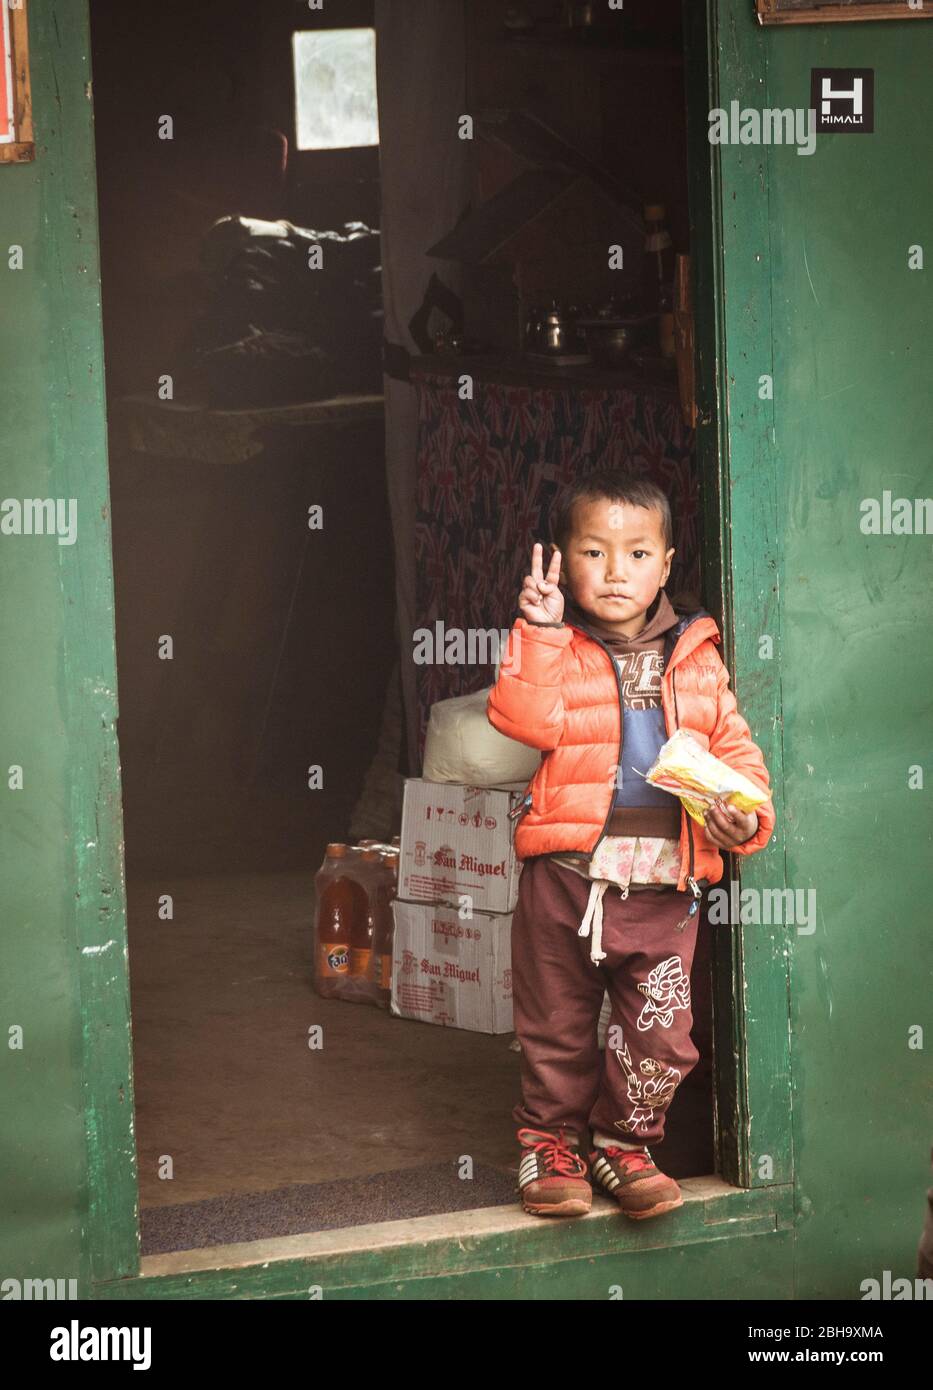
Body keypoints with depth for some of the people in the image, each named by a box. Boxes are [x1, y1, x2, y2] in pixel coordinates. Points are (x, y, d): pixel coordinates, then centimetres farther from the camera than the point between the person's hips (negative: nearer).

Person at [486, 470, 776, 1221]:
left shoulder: (697, 660, 7)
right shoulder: (557, 649, 0)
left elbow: (735, 750, 10)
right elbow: (527, 721, -18)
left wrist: (747, 815, -7)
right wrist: (541, 632, -22)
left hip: (664, 884, 2)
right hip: (567, 874, -2)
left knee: (661, 1033, 5)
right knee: (558, 1027, 11)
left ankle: (623, 1140, 26)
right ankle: (551, 1143, 30)